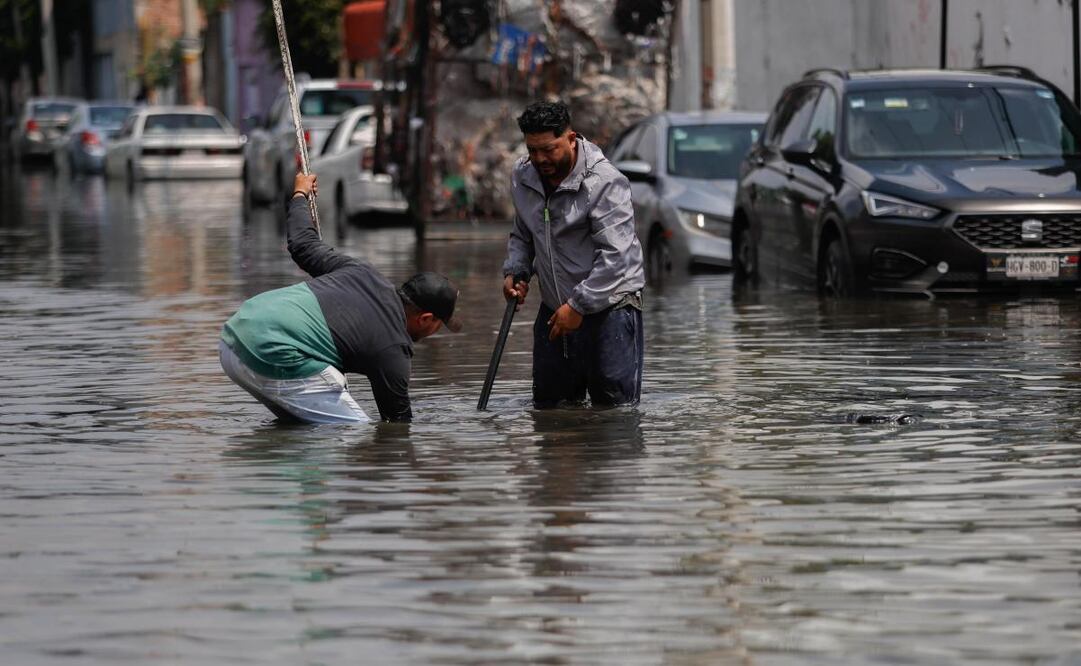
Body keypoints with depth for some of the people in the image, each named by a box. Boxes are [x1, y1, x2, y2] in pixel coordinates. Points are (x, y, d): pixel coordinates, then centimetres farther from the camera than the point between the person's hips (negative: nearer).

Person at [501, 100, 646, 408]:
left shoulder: (605, 183, -17)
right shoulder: (522, 177, 5)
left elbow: (615, 256, -21)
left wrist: (578, 306, -23)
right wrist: (515, 271, 3)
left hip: (608, 305, -6)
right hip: (554, 308, 6)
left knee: (616, 403, -8)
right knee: (548, 403, 11)